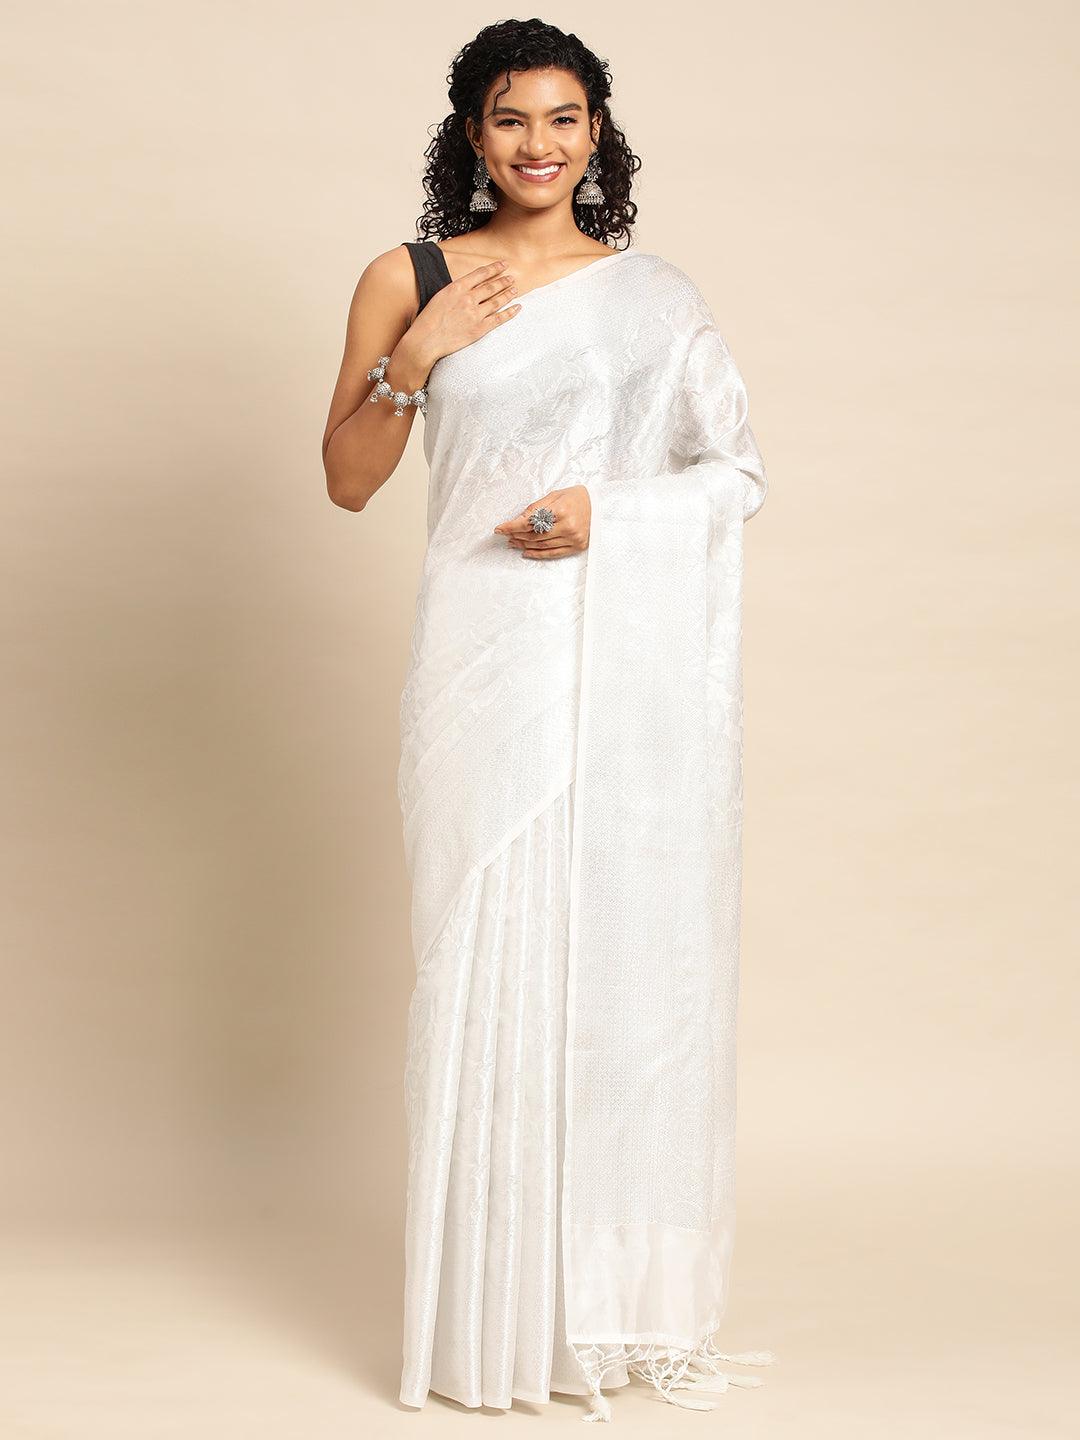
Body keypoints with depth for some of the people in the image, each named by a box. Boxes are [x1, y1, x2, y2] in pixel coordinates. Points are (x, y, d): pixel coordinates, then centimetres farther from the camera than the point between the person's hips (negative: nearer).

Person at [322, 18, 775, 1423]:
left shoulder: (656, 294, 9)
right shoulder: (406, 283, 7)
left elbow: (738, 467, 8)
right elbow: (347, 480, 7)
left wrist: (608, 509, -8)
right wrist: (411, 362, -8)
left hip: (636, 659, 1)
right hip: (489, 657, -1)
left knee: (638, 943, 2)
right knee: (490, 950, -2)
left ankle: (628, 1294, 15)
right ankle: (500, 1309, 10)